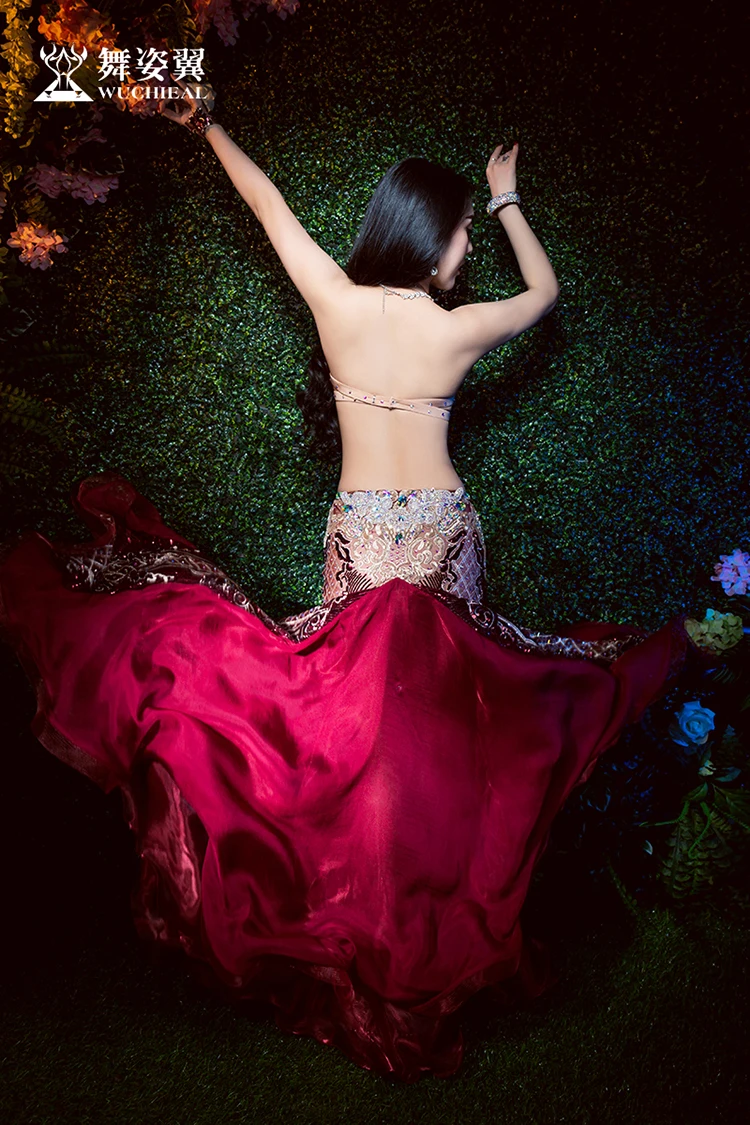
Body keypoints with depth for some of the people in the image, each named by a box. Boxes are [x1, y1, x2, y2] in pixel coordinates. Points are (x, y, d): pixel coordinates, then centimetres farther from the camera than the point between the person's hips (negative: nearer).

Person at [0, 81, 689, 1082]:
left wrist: (208, 128, 26)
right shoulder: (459, 330, -9)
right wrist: (510, 202, 26)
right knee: (444, 689, 11)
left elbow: (270, 202, 10)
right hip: (444, 528, 0)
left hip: (362, 531, 1)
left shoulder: (334, 297, -6)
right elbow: (545, 291, 12)